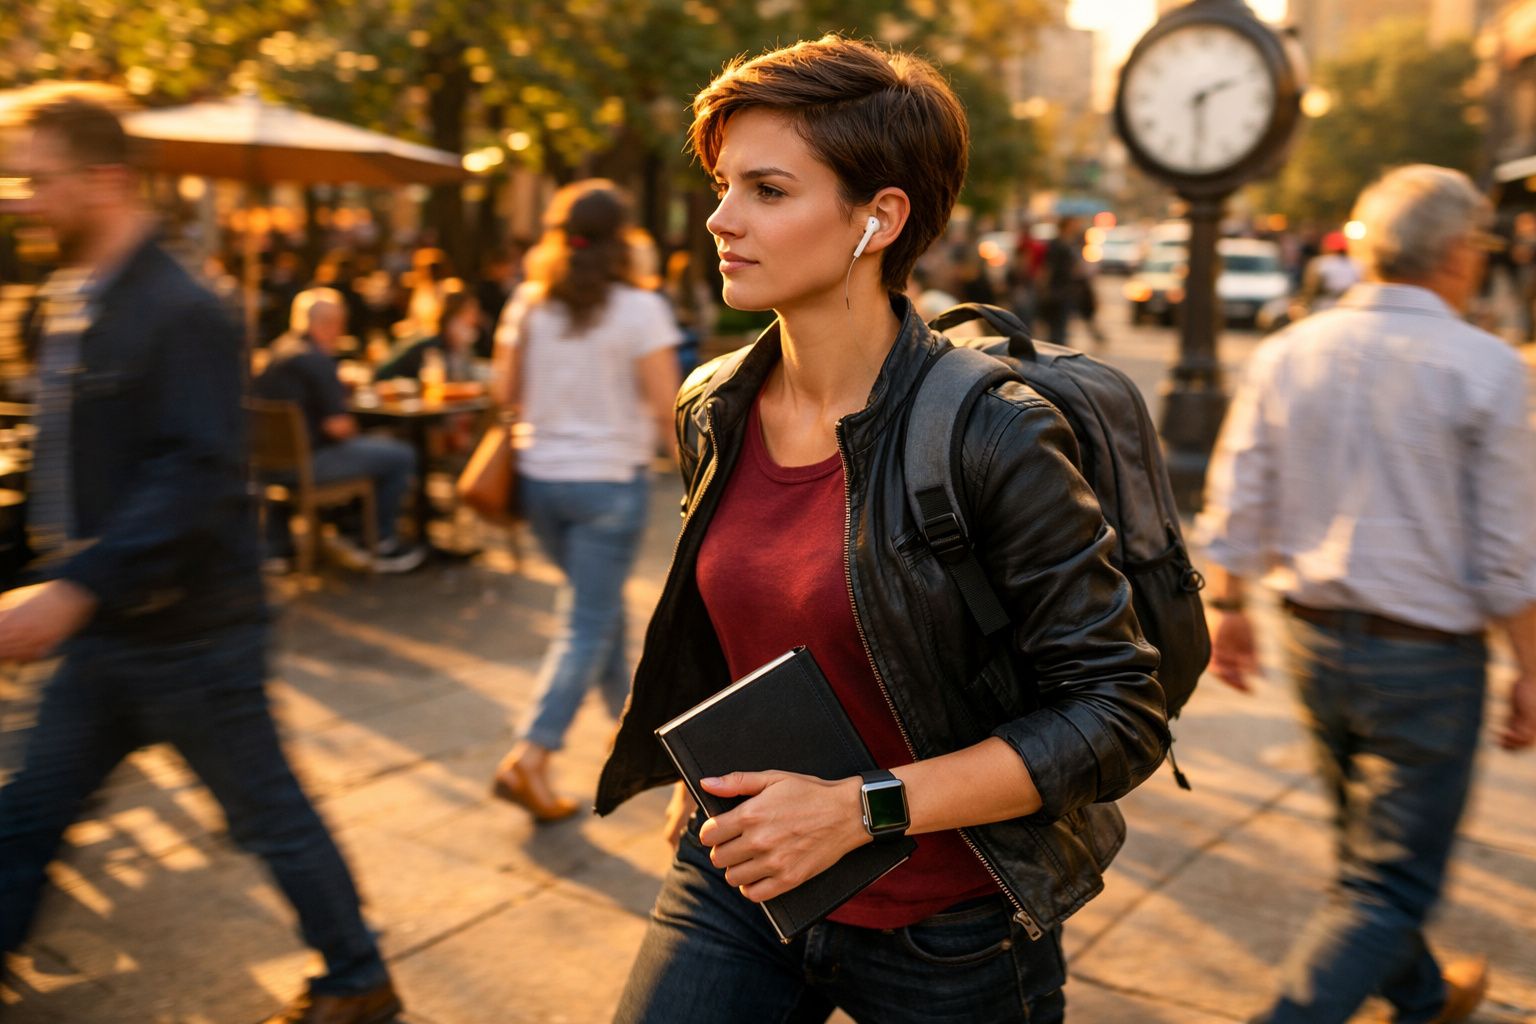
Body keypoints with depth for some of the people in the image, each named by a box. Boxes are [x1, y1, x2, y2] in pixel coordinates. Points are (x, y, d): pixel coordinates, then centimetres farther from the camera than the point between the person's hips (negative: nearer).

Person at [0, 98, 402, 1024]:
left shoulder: (181, 314, -18)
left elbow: (197, 476, -28)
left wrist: (77, 589, -33)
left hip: (189, 634, -8)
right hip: (102, 634, 9)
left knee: (270, 817, 7)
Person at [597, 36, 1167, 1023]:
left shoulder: (994, 436, -20)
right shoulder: (713, 411, -1)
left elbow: (1120, 717, -18)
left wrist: (859, 808, -23)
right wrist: (703, 786, 14)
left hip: (946, 929, -4)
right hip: (741, 882, 4)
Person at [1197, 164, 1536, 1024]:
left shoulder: (1287, 354, 0)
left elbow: (1235, 511, 2)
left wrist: (1230, 609, 15)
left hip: (1316, 642, 6)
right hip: (1427, 657, -6)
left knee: (1369, 846, 25)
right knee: (1388, 885, 5)